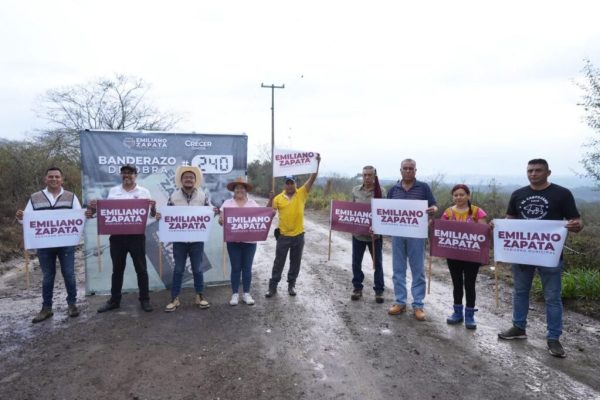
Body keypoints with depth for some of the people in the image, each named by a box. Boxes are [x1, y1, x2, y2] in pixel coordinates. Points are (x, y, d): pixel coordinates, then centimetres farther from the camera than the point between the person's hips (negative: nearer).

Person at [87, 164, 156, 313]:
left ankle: (145, 299, 15)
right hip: (117, 236, 2)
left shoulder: (144, 192, 2)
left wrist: (153, 207, -23)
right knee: (117, 269, 12)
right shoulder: (113, 191, 10)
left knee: (141, 269, 5)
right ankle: (114, 300, 24)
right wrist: (93, 209, -8)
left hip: (136, 235, -2)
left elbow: (153, 214, -1)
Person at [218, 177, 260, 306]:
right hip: (233, 240, -1)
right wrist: (221, 219, -23)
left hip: (249, 240, 1)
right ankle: (235, 294, 15)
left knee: (247, 268, 7)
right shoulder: (227, 203, 3)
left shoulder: (253, 203, 7)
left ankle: (246, 294, 18)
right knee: (235, 268, 4)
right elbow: (221, 220, -1)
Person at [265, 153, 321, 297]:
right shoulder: (278, 198, 0)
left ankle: (291, 285, 26)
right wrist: (270, 199, -16)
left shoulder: (302, 194, -1)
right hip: (283, 235, -1)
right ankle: (273, 286, 17)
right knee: (279, 262, 8)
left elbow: (312, 178, -8)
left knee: (295, 263, 12)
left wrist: (317, 163, -16)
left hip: (298, 235, 1)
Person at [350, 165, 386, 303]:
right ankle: (357, 288, 25)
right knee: (356, 262, 10)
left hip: (375, 233, -3)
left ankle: (379, 290, 21)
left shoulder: (381, 191, -7)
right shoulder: (355, 190, 2)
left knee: (378, 263, 8)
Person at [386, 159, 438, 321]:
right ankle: (400, 302, 18)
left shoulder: (423, 187, 1)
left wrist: (433, 209, -23)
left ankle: (418, 305, 12)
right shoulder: (393, 190, 8)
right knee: (398, 270, 7)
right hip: (397, 233, 3)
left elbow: (434, 207, 0)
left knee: (418, 270, 3)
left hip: (416, 233, -3)